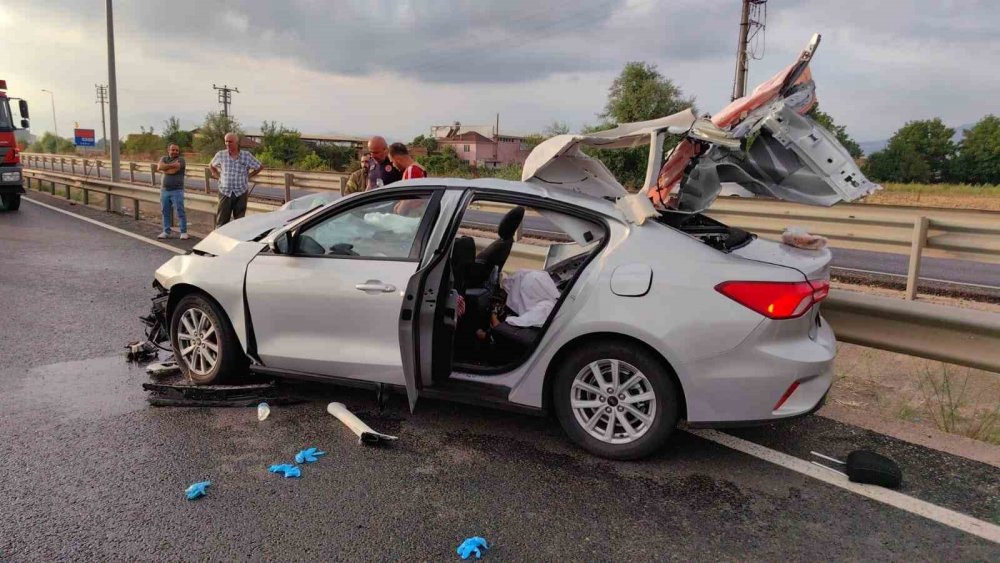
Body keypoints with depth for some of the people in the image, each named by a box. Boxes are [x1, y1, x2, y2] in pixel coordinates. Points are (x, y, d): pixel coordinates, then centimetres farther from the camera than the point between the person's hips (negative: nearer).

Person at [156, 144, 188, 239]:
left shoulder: (180, 160, -3)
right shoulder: (164, 158, 12)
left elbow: (174, 170, -17)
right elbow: (159, 167, -8)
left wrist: (164, 169, -2)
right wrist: (172, 165, -13)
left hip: (177, 191, -5)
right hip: (164, 190, 5)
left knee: (180, 212, -6)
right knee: (165, 212, 10)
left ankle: (183, 232, -1)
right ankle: (166, 232, 18)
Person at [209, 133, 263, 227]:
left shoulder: (246, 156, -1)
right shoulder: (220, 155, 3)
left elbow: (260, 167, 9)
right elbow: (211, 165, 22)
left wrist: (248, 176, 4)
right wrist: (217, 176, 9)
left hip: (240, 193, -1)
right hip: (225, 192, 1)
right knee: (221, 221, -1)